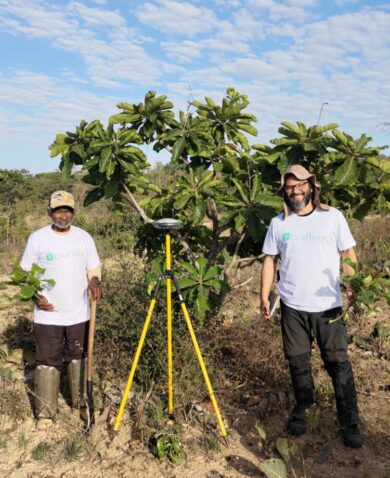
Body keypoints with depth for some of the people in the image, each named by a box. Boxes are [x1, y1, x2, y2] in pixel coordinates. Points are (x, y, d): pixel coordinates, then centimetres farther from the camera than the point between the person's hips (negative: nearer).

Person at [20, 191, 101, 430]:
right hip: (48, 315, -1)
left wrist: (95, 282, -17)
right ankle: (45, 411, 21)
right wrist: (35, 296, -13)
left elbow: (94, 269, 5)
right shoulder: (37, 238, -5)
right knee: (47, 361, 7)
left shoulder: (84, 238, -1)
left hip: (79, 314, 1)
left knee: (79, 358, 14)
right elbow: (27, 273, 2)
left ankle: (82, 402, 30)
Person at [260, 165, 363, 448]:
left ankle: (350, 422, 17)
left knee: (338, 362, 4)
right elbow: (270, 260, 7)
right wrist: (264, 295, 1)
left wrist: (354, 287, -11)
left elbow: (348, 254, 1)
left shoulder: (333, 216, -1)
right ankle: (302, 409, 33)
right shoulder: (278, 223, 4)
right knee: (298, 362, 13)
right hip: (292, 306, 2)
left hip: (328, 305, -1)